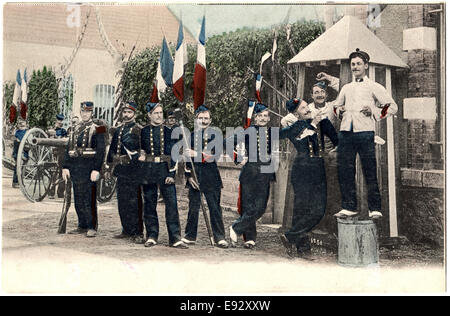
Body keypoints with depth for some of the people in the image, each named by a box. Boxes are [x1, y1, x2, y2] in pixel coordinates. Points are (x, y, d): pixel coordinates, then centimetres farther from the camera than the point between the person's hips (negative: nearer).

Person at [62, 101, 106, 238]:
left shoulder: (97, 129, -1)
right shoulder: (76, 129, 16)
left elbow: (100, 151, -8)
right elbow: (68, 149, 16)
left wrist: (96, 169, -16)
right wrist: (65, 167, 8)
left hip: (89, 168, -6)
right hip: (75, 168, 6)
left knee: (89, 199, -6)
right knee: (78, 199, 10)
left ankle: (92, 227, 1)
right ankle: (82, 226, 19)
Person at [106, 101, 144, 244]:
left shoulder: (138, 130, -4)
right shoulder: (118, 130, 16)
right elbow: (112, 149, 20)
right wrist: (109, 168, 19)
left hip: (133, 171, -7)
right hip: (120, 171, 7)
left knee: (134, 202, -6)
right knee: (122, 202, 11)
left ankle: (138, 233, 0)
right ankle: (127, 230, 22)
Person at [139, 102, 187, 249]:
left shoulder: (168, 131, 4)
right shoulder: (143, 131, 6)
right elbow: (140, 151, 17)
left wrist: (171, 174, -6)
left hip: (165, 169, -1)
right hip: (148, 170, 1)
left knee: (172, 203, -5)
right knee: (149, 204, 6)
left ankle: (175, 238, -1)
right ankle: (151, 236, 17)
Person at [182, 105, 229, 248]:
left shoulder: (214, 135, 0)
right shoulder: (191, 136, 8)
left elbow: (213, 156, -10)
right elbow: (188, 158, 8)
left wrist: (197, 154, -20)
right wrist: (189, 175, 0)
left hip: (211, 176, -2)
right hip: (195, 176, 2)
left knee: (215, 207, 1)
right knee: (193, 207, 9)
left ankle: (219, 238, 7)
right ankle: (190, 236, 20)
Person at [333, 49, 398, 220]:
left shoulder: (374, 87, 9)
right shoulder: (346, 88, 23)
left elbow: (392, 106, 6)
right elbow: (336, 105, 35)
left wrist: (374, 111, -9)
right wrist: (340, 110, 12)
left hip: (365, 132, -4)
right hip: (345, 132, 5)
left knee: (370, 172, -5)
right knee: (345, 171, 1)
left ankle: (375, 209, 3)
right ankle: (349, 207, 10)